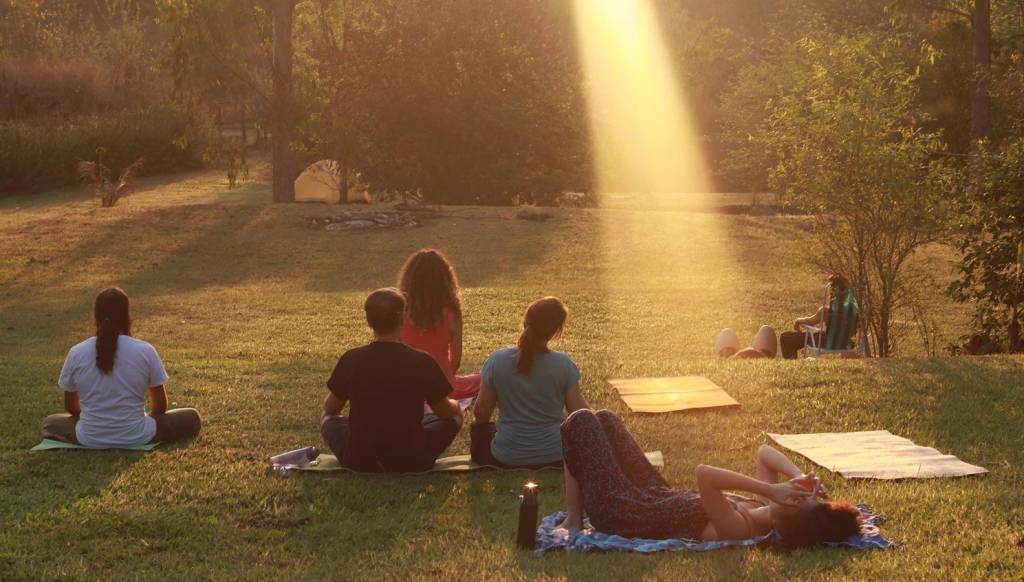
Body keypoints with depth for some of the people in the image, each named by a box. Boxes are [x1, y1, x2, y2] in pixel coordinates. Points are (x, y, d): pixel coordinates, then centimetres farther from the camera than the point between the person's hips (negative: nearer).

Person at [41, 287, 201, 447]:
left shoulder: (76, 354, -7)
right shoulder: (145, 351, -10)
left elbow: (70, 407, 7)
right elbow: (160, 406, 2)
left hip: (90, 438, 1)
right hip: (137, 437, 0)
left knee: (50, 422, 31)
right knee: (192, 417, 20)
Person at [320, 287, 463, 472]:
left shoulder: (351, 359, -8)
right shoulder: (422, 362, -13)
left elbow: (330, 408, 9)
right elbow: (446, 411, 2)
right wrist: (455, 405, 26)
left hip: (359, 462, 1)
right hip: (411, 462, -1)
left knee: (328, 420, 29)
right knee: (454, 417, 21)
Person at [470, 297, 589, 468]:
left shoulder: (497, 361, -13)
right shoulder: (563, 364, -14)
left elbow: (481, 414, -4)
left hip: (506, 459, -1)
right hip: (555, 457, 2)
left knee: (479, 430, 31)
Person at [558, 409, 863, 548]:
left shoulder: (735, 527, -40)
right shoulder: (762, 509, -16)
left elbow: (704, 473, -52)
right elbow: (765, 452, -5)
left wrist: (771, 489, -51)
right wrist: (799, 476, -22)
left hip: (622, 512, -8)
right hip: (660, 499, 8)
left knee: (581, 420, 4)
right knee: (605, 419, 22)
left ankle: (573, 520, 17)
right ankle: (575, 516, 38)